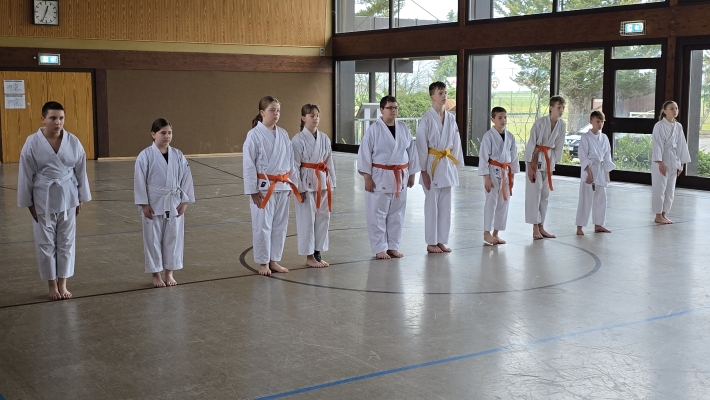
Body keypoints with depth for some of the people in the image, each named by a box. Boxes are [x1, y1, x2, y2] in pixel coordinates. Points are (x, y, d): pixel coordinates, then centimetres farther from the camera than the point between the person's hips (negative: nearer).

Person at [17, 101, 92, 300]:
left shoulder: (73, 142, -3)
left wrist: (81, 199, 5)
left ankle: (62, 284, 21)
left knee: (66, 242, 8)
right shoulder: (32, 143, -8)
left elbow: (80, 172, 4)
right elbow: (26, 175, -4)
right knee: (45, 243, 6)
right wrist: (29, 203, -3)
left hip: (67, 198, 2)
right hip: (43, 200, -2)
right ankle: (52, 285, 19)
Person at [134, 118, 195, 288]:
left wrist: (184, 201, 0)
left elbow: (186, 178, 4)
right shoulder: (145, 156, -9)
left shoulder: (177, 155, 1)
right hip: (154, 204, -3)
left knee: (173, 237, 9)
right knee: (153, 238, 5)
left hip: (174, 203, 3)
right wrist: (144, 204, -10)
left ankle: (169, 272, 24)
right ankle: (156, 274, 19)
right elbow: (139, 181, -7)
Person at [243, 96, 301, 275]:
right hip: (264, 187, -5)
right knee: (262, 225, 1)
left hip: (283, 186, 5)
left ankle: (274, 260, 23)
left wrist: (293, 184, 10)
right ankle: (263, 263, 14)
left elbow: (291, 160, 12)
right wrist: (253, 190, -12)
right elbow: (249, 165, -10)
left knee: (280, 225, 10)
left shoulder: (283, 134, 6)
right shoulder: (254, 135, -9)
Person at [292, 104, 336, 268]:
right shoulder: (298, 140, -9)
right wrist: (299, 188, -12)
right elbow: (295, 165, -9)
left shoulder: (324, 138, 7)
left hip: (323, 182, 6)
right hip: (307, 182, -6)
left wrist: (331, 184, 8)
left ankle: (318, 254, 21)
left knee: (323, 218, 9)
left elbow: (329, 163, 10)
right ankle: (309, 257, 11)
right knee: (307, 219, 1)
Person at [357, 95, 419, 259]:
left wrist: (411, 174, 10)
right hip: (380, 177, -4)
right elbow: (364, 153, -9)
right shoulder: (374, 129, -9)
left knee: (396, 214, 11)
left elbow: (411, 150, 11)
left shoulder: (403, 128, 4)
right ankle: (380, 248, 11)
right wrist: (367, 177, -12)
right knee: (378, 214, 0)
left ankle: (393, 246, 22)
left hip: (400, 177, 5)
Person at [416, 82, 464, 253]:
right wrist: (423, 170, -13)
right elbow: (421, 145, -11)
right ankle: (431, 243, 10)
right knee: (432, 205, 0)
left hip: (447, 165, 6)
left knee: (445, 205, 10)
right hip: (432, 164, -6)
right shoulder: (427, 119, -10)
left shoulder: (451, 118, 7)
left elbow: (455, 143, 12)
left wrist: (455, 166, 10)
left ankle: (441, 241, 20)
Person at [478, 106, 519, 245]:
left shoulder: (510, 137, 6)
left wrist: (512, 175, 11)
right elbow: (483, 157, -12)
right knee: (491, 202, -3)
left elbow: (513, 157, 13)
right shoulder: (488, 136, -11)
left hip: (505, 172, 6)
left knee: (504, 202, 8)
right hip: (493, 172, -6)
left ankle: (496, 233, 19)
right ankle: (487, 233, 7)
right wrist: (486, 177, -14)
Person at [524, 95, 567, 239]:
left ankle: (541, 227, 19)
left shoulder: (562, 125, -3)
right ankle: (535, 229, 1)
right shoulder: (540, 122, -19)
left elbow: (559, 146, 6)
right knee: (534, 192, -4)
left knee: (545, 193, 10)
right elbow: (531, 144, -16)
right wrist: (529, 166, -17)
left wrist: (553, 163, 6)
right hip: (535, 158, -6)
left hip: (548, 159, 6)